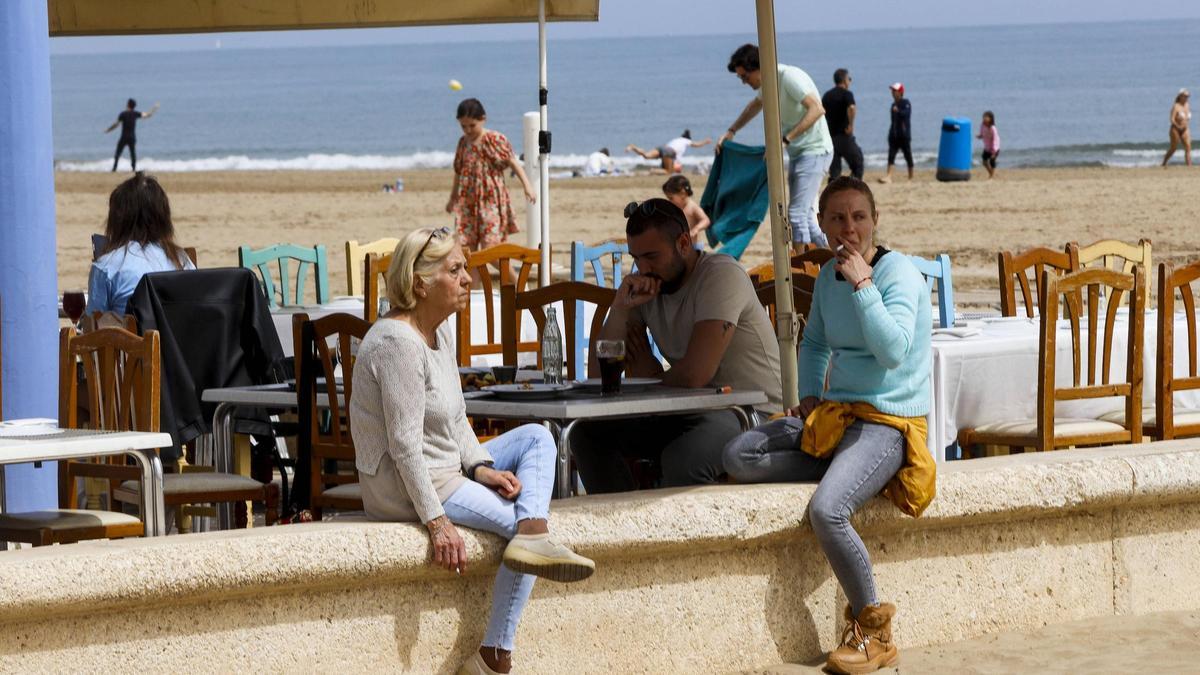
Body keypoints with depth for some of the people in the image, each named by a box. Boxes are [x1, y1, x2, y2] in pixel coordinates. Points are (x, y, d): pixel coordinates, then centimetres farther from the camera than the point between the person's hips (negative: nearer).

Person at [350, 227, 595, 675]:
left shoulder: (441, 331, 10)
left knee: (537, 437, 8)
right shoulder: (399, 343, -23)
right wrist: (435, 520, -27)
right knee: (514, 521, -11)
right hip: (402, 487, -11)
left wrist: (481, 466, -3)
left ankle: (533, 535, -18)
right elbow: (405, 443, -27)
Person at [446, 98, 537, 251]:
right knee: (467, 249, 1)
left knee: (490, 246, -15)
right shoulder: (463, 142, 9)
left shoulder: (495, 140, -6)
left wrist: (527, 186, -20)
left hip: (491, 200, -5)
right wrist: (452, 199, 29)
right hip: (468, 202, 5)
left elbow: (513, 163, -8)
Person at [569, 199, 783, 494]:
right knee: (589, 435, -5)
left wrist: (652, 378, -2)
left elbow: (694, 375, -23)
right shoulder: (646, 287, 7)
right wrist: (620, 307, -11)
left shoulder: (722, 275, -15)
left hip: (756, 413, -8)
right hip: (692, 413, 8)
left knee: (682, 458, -37)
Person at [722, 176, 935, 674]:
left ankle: (873, 632, -15)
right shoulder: (828, 277, 12)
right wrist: (809, 396, 12)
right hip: (835, 411, 8)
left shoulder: (899, 275, -11)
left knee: (826, 510, -31)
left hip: (888, 421, -8)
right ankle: (844, 471, -10)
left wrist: (862, 285, -23)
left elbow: (894, 351, -25)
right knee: (738, 457, -13)